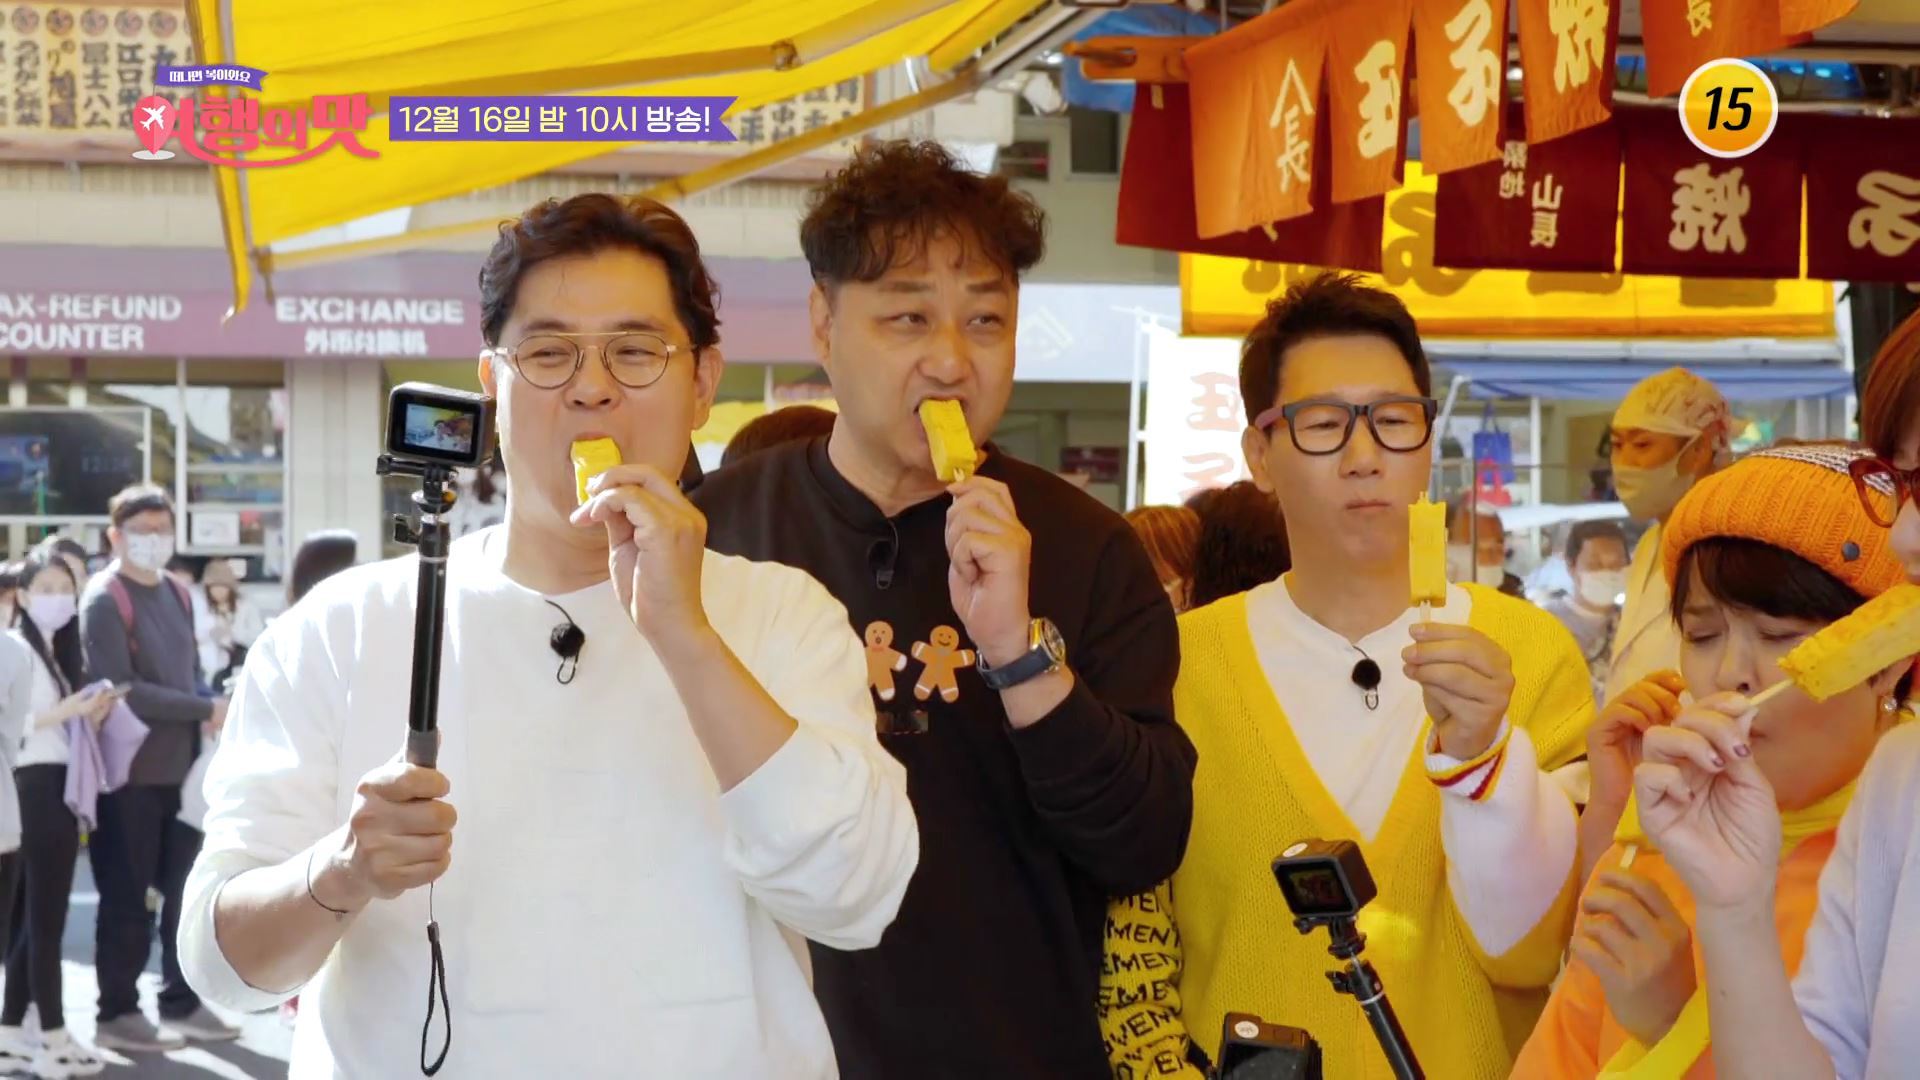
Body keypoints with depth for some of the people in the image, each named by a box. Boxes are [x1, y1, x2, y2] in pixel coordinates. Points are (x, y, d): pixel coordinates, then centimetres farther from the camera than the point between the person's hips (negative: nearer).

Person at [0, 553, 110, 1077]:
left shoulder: (59, 651, 19)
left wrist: (92, 716, 3)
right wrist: (66, 710, -23)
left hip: (59, 789, 9)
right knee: (44, 917, -6)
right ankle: (54, 1037, -3)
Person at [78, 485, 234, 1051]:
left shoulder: (178, 593, 13)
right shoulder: (104, 601, -11)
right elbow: (120, 690, -19)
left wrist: (210, 712, -5)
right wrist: (206, 709, -16)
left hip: (181, 767, 7)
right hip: (130, 771, -7)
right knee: (127, 896, 2)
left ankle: (181, 1002, 24)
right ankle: (117, 1013, 13)